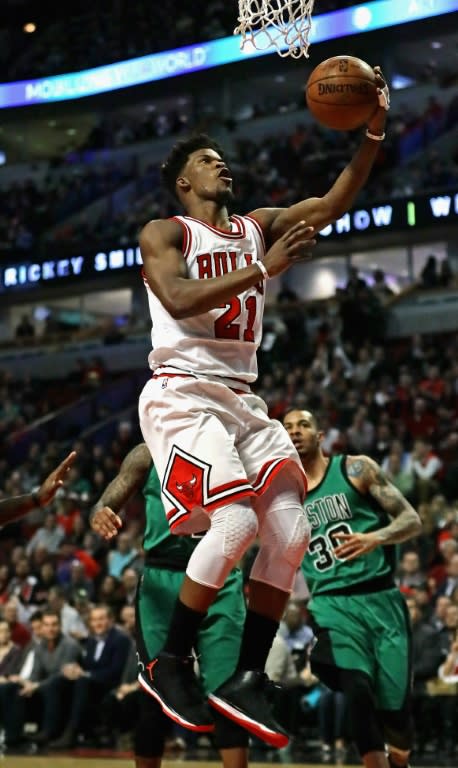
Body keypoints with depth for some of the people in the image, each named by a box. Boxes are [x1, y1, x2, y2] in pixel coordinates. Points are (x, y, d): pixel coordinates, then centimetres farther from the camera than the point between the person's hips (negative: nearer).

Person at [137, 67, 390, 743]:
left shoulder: (257, 229, 16)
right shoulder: (163, 233, -1)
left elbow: (332, 205, 6)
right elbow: (178, 300, -20)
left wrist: (373, 134, -7)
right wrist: (262, 270, -26)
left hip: (242, 400, 7)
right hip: (182, 395, -7)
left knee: (290, 531, -6)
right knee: (235, 522, -24)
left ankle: (247, 680, 1)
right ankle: (169, 667, -8)